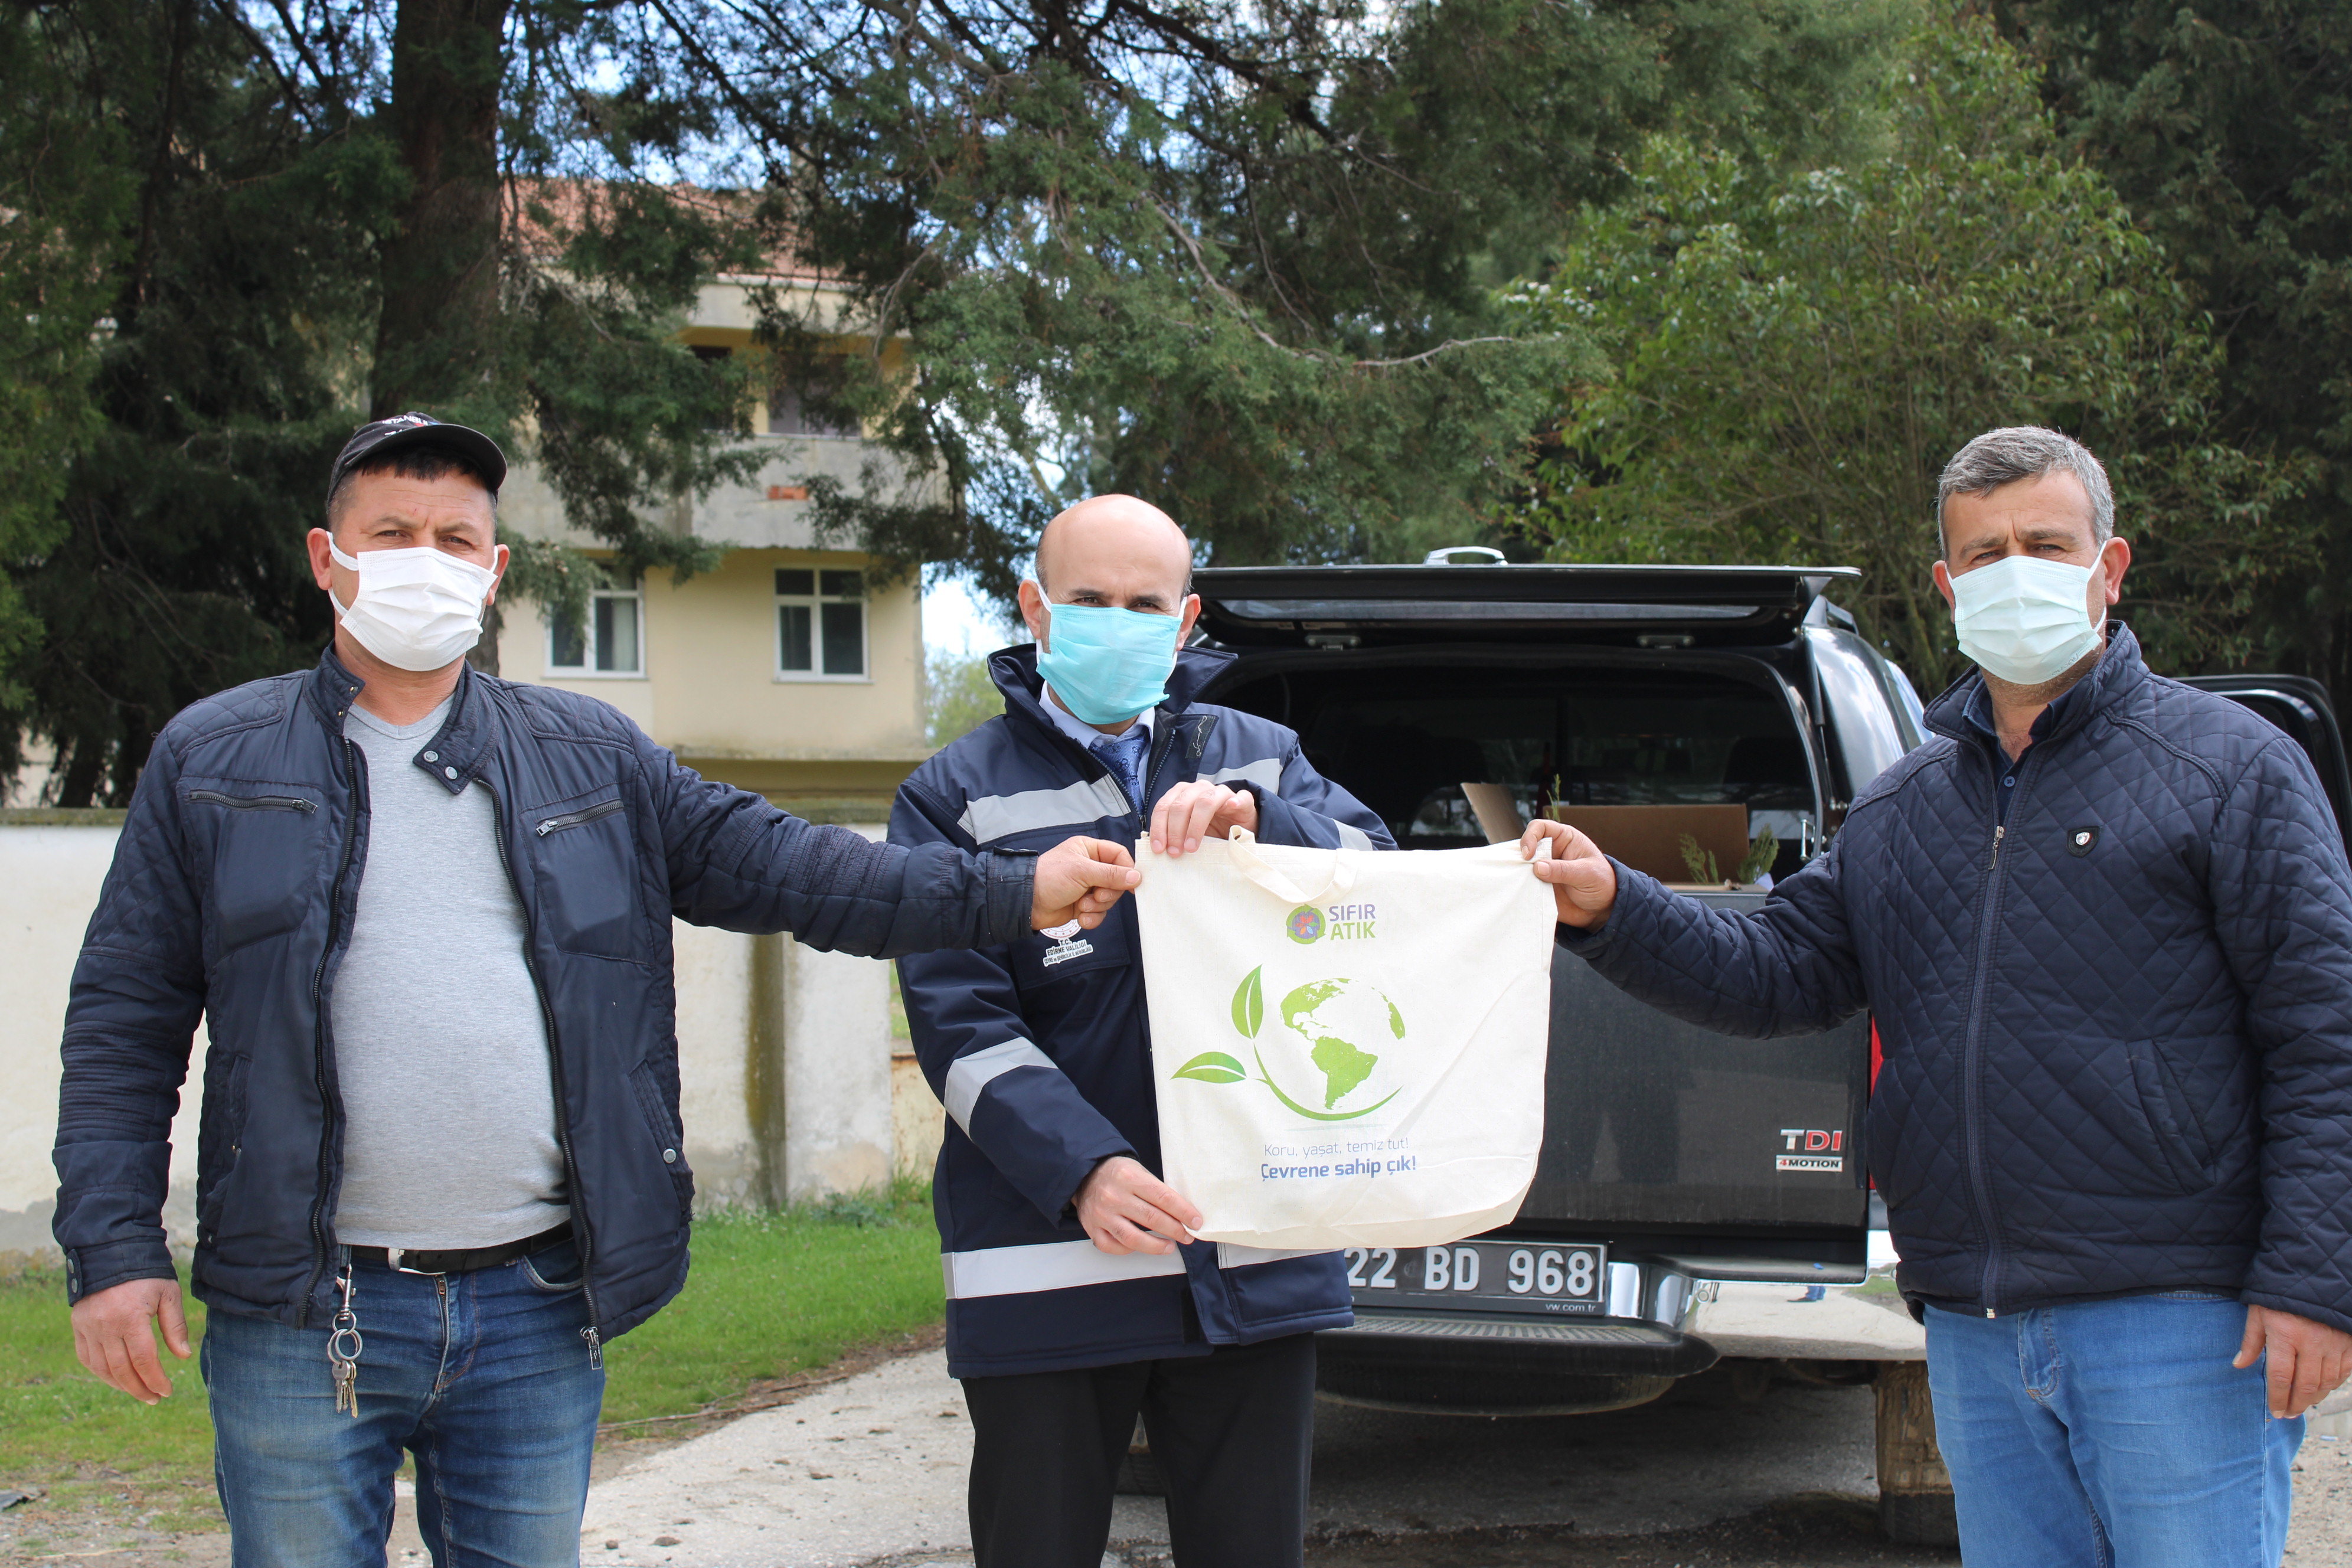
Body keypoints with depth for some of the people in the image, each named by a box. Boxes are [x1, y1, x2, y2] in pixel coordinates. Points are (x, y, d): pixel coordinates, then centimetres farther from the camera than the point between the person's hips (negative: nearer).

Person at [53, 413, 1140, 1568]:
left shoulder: (589, 756, 12)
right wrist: (114, 1245, -5)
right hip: (304, 1320, -2)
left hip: (540, 1313, 2)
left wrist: (1014, 893, -2)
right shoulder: (213, 761, 6)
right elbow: (125, 1022, 4)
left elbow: (775, 866, 7)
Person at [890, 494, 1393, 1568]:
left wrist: (1255, 820, -22)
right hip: (1047, 1271, -2)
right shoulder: (956, 797, 5)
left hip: (1252, 1265, 2)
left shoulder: (1256, 758, 13)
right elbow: (957, 1022, -7)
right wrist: (1080, 1171, -23)